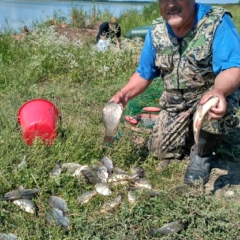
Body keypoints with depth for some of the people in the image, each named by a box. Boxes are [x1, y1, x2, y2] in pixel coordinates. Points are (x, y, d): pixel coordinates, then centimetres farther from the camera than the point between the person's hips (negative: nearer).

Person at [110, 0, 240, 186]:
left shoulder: (217, 22, -25)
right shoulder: (156, 31, -8)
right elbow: (144, 74, 1)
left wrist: (218, 92, -58)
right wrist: (124, 94, -19)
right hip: (176, 102, 5)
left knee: (217, 111, -39)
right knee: (160, 151, 4)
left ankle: (202, 154, -6)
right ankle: (194, 132, 33)